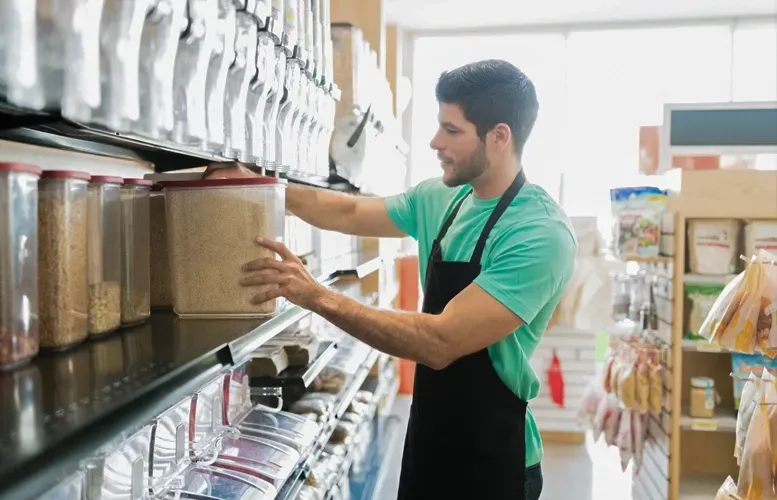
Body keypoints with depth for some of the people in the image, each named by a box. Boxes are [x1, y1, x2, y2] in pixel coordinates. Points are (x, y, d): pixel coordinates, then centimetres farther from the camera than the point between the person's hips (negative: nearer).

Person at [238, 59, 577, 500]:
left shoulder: (541, 234, -25)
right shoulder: (439, 200, 0)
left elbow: (440, 342, -31)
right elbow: (351, 213, 12)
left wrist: (318, 296, -32)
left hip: (491, 455, -6)